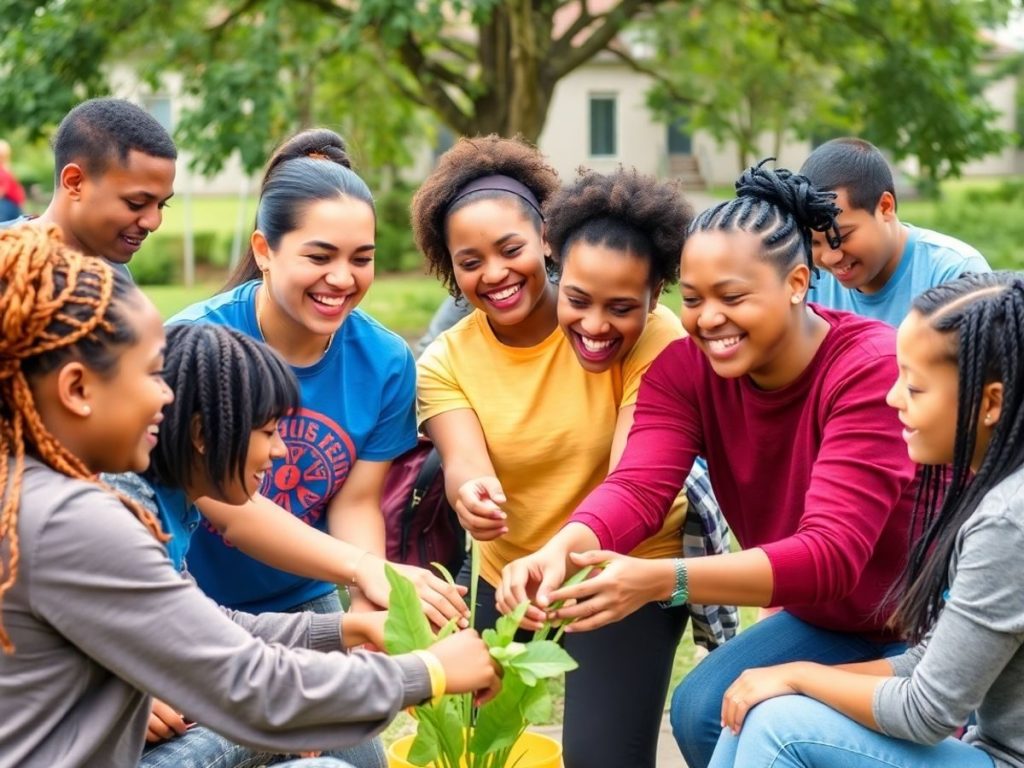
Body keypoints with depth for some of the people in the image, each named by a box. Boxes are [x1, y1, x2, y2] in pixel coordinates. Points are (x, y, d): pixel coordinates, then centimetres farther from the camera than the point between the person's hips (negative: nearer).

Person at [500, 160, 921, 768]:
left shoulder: (873, 369, -29)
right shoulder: (687, 367, -11)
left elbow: (831, 553, -37)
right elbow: (639, 487, -26)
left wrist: (661, 580, -51)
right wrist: (562, 550, -49)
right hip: (826, 622, 6)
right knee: (703, 712, -13)